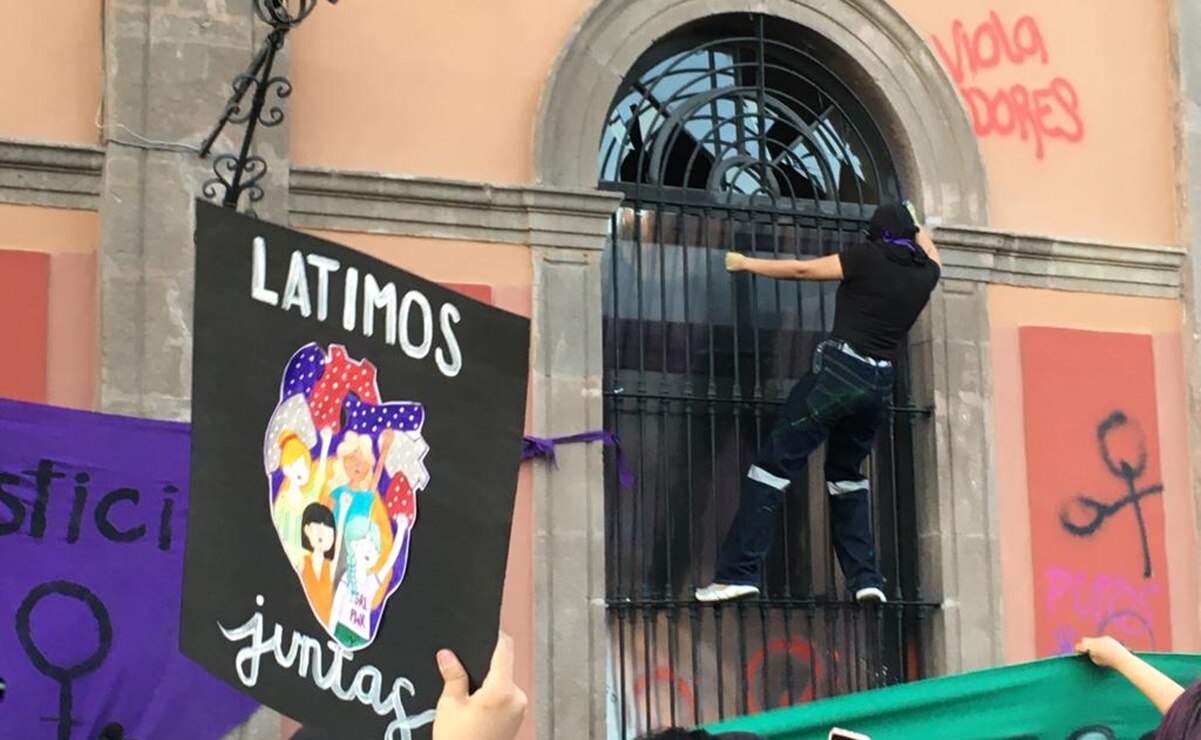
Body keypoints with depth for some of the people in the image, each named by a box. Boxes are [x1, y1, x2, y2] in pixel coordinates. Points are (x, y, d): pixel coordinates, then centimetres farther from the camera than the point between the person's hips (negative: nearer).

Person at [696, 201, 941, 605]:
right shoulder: (924, 273, 12)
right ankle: (866, 578, 15)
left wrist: (747, 264, 14)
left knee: (775, 464, -7)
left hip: (840, 370, -6)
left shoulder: (869, 257, -2)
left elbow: (802, 270, 2)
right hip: (880, 384, 6)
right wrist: (913, 223, 53)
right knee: (846, 474, 23)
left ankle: (739, 572, -15)